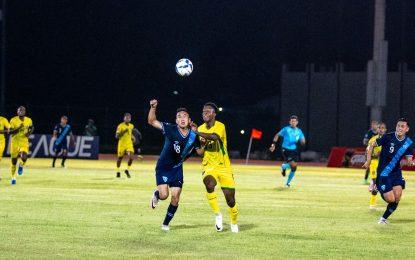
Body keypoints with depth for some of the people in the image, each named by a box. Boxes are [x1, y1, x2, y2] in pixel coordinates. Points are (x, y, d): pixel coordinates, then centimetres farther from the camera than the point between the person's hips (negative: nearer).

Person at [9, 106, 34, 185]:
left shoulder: (28, 120, -1)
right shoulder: (13, 120, -9)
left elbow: (32, 128, 19)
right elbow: (10, 131, -12)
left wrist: (29, 132, -2)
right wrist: (18, 129, -26)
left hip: (24, 141, 0)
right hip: (15, 142, 0)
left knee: (24, 157, -24)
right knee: (14, 160, 7)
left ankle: (21, 165, 14)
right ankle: (13, 177, 27)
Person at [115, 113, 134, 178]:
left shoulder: (131, 126, 7)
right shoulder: (120, 126, -10)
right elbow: (117, 136, -13)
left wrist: (132, 138, 8)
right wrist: (123, 132, -26)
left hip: (129, 144, 3)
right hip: (122, 144, -3)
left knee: (131, 157, -14)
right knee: (120, 158, 8)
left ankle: (127, 170, 7)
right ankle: (118, 171, 29)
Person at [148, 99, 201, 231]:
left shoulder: (193, 136, -9)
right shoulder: (170, 129, -19)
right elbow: (152, 121, -20)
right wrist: (153, 108, -37)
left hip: (177, 168, 3)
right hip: (163, 167, -3)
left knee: (175, 197, -1)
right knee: (164, 195, -15)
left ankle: (166, 223, 20)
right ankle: (156, 195, 25)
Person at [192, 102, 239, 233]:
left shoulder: (220, 126, -10)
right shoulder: (201, 128, 6)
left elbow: (214, 137, -34)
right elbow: (200, 152, 12)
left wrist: (197, 133, -38)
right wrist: (203, 145, -9)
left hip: (224, 167, -3)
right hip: (209, 166, 3)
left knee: (230, 198, -2)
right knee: (209, 184, -31)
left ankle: (234, 223, 26)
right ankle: (217, 215, -15)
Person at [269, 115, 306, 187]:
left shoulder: (299, 131, 9)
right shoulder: (286, 129, -2)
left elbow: (303, 142, 10)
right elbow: (277, 135, 4)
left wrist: (302, 140, -14)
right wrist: (273, 144, -4)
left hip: (294, 151, 5)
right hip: (286, 150, -5)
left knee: (294, 168, 3)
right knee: (293, 164, -21)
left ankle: (288, 183, 23)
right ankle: (284, 166, 14)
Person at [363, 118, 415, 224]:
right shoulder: (388, 137, -14)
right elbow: (371, 146, -3)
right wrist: (368, 161, -8)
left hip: (396, 172, 4)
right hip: (383, 173, -4)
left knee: (397, 198, -10)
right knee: (390, 199, -10)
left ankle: (383, 218, 15)